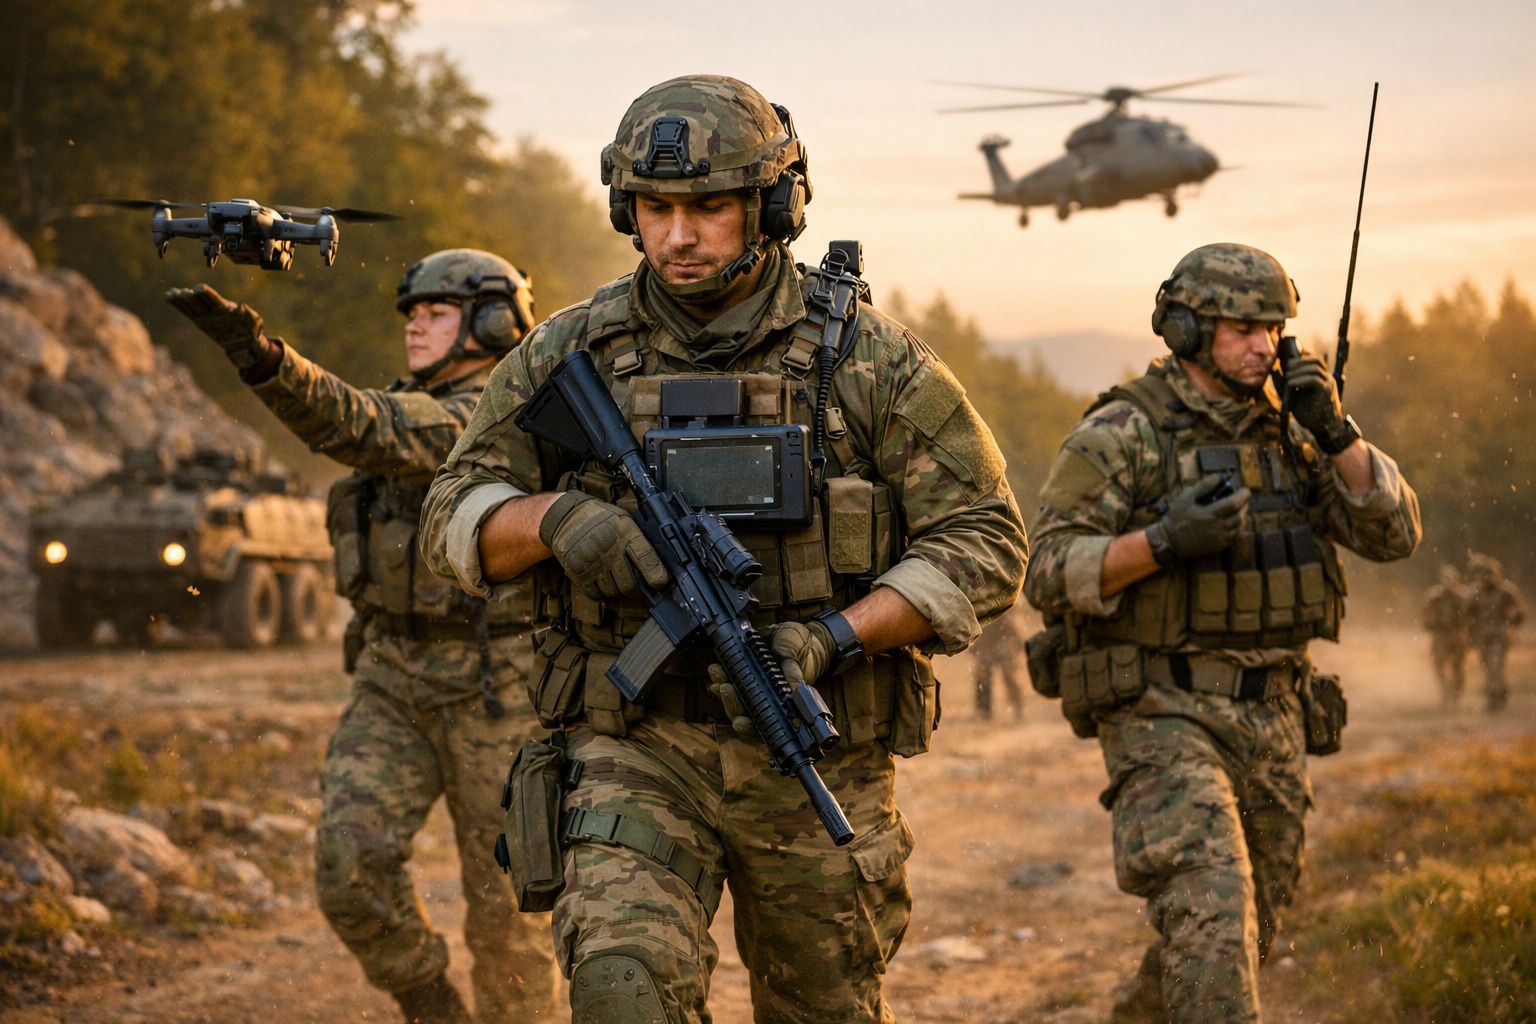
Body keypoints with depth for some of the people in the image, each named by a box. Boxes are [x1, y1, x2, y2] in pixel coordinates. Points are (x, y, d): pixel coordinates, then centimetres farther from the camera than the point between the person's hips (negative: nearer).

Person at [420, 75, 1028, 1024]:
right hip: (634, 749, 0)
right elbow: (457, 517, 7)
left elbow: (983, 545, -5)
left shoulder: (871, 360, -4)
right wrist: (557, 517, -16)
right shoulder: (570, 356, 1)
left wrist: (827, 640, -18)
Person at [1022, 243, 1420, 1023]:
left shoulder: (1285, 434, 10)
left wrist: (1335, 430, -10)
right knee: (1211, 908, -23)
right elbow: (1051, 574, -13)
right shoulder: (1121, 435, -8)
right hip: (1162, 716, -6)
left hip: (1270, 721, 7)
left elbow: (1393, 533, 3)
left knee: (1237, 940, 14)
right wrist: (1164, 541, -28)